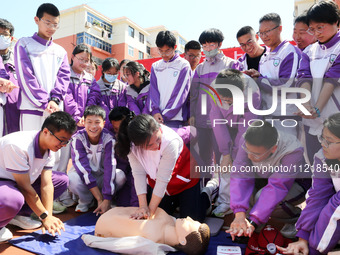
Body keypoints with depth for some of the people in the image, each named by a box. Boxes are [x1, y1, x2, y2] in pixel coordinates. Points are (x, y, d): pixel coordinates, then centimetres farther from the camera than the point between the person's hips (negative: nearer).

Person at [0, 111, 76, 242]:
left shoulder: (49, 148, -7)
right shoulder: (18, 146, -31)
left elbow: (47, 185, -9)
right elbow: (25, 188, -26)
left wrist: (49, 216, -16)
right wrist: (45, 217, -18)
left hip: (20, 181, 8)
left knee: (62, 180, 0)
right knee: (13, 201, -41)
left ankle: (19, 214, 2)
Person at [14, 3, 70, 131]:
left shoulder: (61, 51, 19)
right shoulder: (24, 44, 9)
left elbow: (64, 76, 7)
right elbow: (25, 77, -2)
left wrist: (55, 99, -10)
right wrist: (45, 102, -12)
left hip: (55, 109, 3)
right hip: (31, 108, -3)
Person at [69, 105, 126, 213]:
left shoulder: (109, 139, -20)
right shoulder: (78, 138, -21)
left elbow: (109, 166, -26)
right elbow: (82, 166, -26)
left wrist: (107, 200, -33)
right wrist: (99, 198, -32)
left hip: (101, 175, 1)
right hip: (83, 175, 0)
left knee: (120, 176, -29)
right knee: (72, 179, -34)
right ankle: (86, 200, -3)